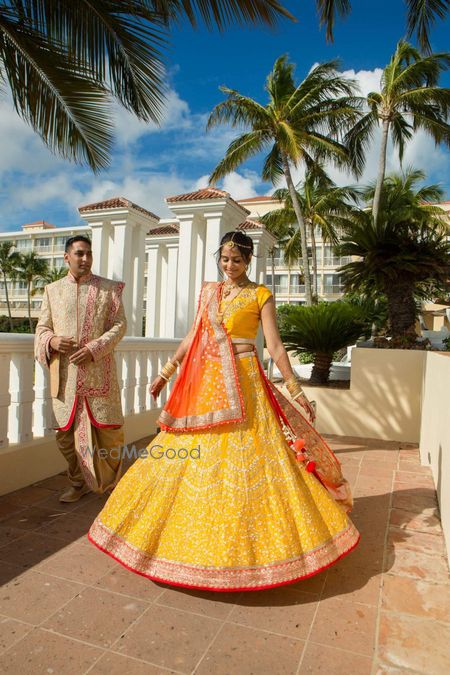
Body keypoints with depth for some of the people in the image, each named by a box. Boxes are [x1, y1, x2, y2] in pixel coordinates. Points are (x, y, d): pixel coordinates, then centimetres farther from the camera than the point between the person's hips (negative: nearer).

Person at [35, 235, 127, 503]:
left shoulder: (108, 288, 4)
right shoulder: (53, 290, 12)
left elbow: (119, 325, -2)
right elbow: (42, 327, 13)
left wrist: (94, 349, -15)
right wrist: (51, 341, -10)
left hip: (98, 372, -2)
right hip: (65, 374, 3)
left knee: (108, 428, 4)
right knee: (66, 433, 9)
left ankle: (112, 481, 28)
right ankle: (79, 482, 30)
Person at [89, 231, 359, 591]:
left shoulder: (260, 295, 0)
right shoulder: (209, 291, 13)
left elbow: (275, 346, -4)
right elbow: (193, 336, 15)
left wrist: (297, 391, -9)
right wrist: (166, 372, 15)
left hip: (242, 383, -5)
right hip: (206, 382, 5)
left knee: (245, 459, -4)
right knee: (194, 459, 9)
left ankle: (248, 542, 15)